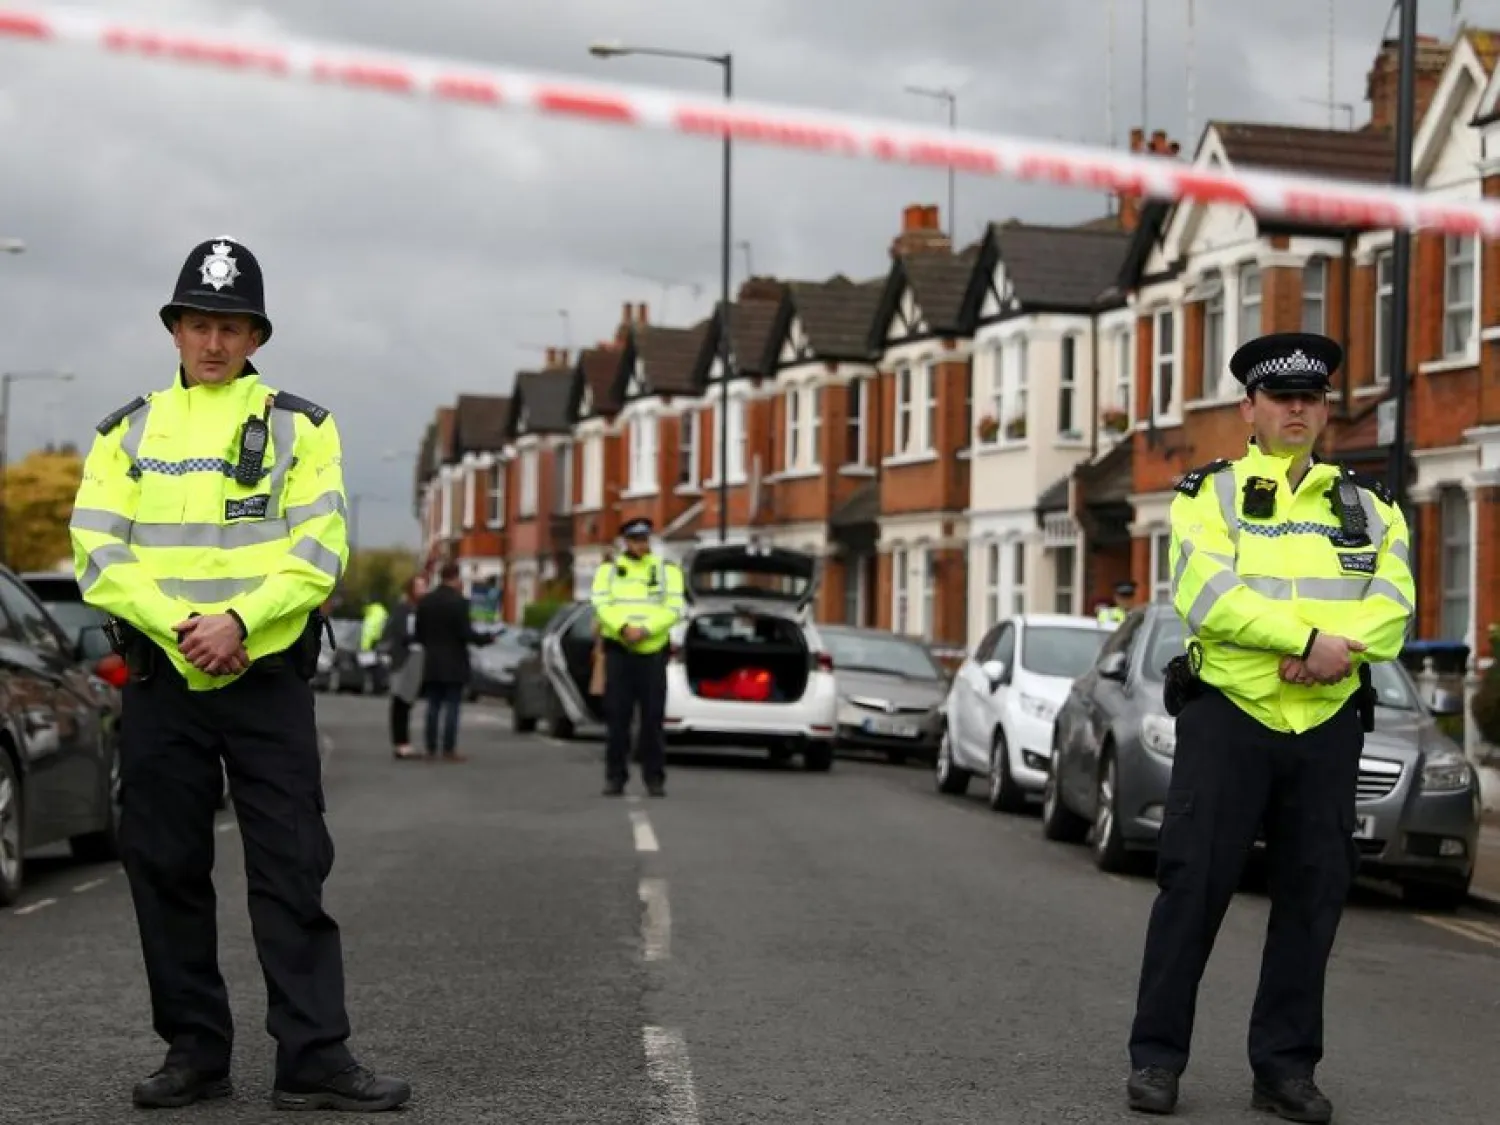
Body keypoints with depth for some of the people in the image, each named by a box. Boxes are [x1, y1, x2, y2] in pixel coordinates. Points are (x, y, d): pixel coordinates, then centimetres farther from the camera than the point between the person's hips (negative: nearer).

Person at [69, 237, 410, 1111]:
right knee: (167, 870, 5)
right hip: (161, 680, 2)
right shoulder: (128, 430, 11)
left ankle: (314, 1059, -4)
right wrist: (176, 627, -14)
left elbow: (320, 550, -4)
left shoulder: (301, 427, 6)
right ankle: (195, 1053, 15)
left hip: (268, 678, -2)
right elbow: (98, 551, 0)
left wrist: (238, 619, -18)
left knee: (293, 870, -5)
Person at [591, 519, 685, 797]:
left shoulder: (667, 570, 10)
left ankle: (654, 777, 4)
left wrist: (645, 630, -17)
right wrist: (624, 627, -21)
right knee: (617, 716, 0)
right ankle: (615, 777, 5)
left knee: (653, 716, -2)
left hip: (653, 651, 0)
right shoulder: (608, 570, 11)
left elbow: (675, 608, -2)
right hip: (618, 651, 0)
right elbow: (602, 605, -3)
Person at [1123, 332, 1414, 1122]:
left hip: (1328, 725, 3)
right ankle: (1156, 1057, 6)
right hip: (1226, 716, -3)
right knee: (1193, 887, -3)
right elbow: (1209, 596, -14)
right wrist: (1311, 641, -20)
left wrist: (1340, 653, -22)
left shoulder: (1368, 507, 12)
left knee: (1312, 896, 5)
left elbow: (1390, 609, -2)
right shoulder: (1209, 494, 2)